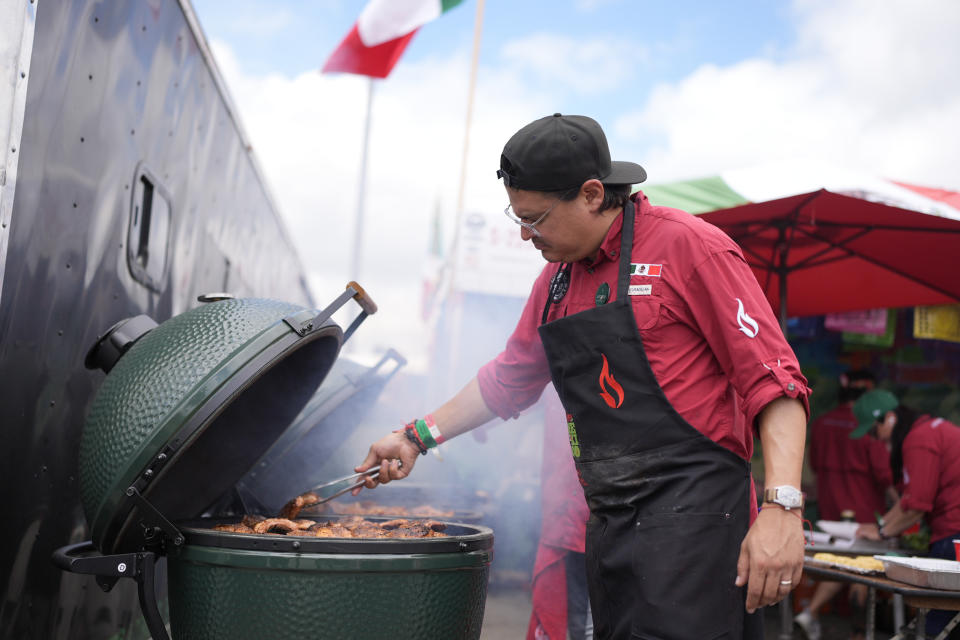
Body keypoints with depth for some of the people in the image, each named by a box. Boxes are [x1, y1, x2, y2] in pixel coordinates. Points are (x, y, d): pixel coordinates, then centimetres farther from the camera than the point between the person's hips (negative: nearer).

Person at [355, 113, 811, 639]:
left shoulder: (686, 245, -8)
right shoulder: (556, 281, 16)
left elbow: (773, 379, -11)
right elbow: (508, 380, 29)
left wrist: (781, 506, -20)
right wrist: (415, 438, 29)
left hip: (691, 516, -7)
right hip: (609, 527, 7)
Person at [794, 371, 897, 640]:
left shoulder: (820, 424, 1)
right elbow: (883, 473, -14)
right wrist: (897, 500, 0)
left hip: (830, 506, 5)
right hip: (864, 507, -5)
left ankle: (811, 611, 1)